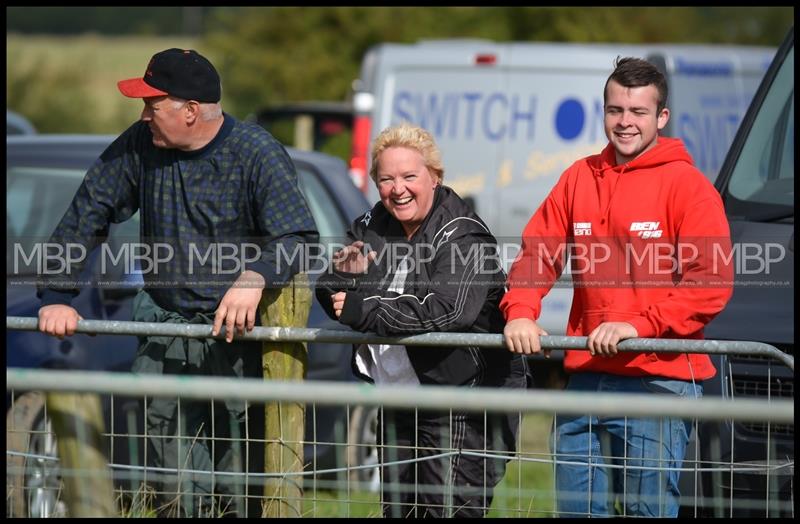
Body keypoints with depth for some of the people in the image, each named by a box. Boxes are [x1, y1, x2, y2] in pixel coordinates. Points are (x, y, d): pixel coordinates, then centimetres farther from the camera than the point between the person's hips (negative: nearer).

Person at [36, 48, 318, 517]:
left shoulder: (257, 153, -12)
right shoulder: (140, 145, 1)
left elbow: (299, 236, -18)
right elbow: (85, 217, 6)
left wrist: (255, 277, -36)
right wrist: (57, 295, -1)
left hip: (237, 332, -4)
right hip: (165, 325, 4)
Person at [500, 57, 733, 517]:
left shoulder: (687, 185, -3)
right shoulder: (580, 178, 13)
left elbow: (713, 281, -10)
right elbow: (537, 252, 14)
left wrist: (639, 325, -19)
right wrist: (521, 312, -5)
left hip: (658, 379, -5)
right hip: (585, 375, 5)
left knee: (650, 509, -6)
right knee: (575, 507, 7)